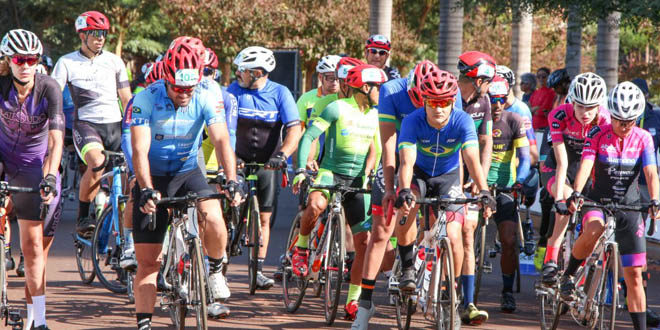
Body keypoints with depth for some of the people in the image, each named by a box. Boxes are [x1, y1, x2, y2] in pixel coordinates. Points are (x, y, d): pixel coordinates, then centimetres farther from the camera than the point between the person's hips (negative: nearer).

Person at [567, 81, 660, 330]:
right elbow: (586, 165, -19)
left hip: (630, 207, 2)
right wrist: (576, 194, -37)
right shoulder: (598, 134, -7)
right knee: (594, 229, -38)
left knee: (634, 276, -2)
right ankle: (569, 275, -15)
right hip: (598, 200, -2)